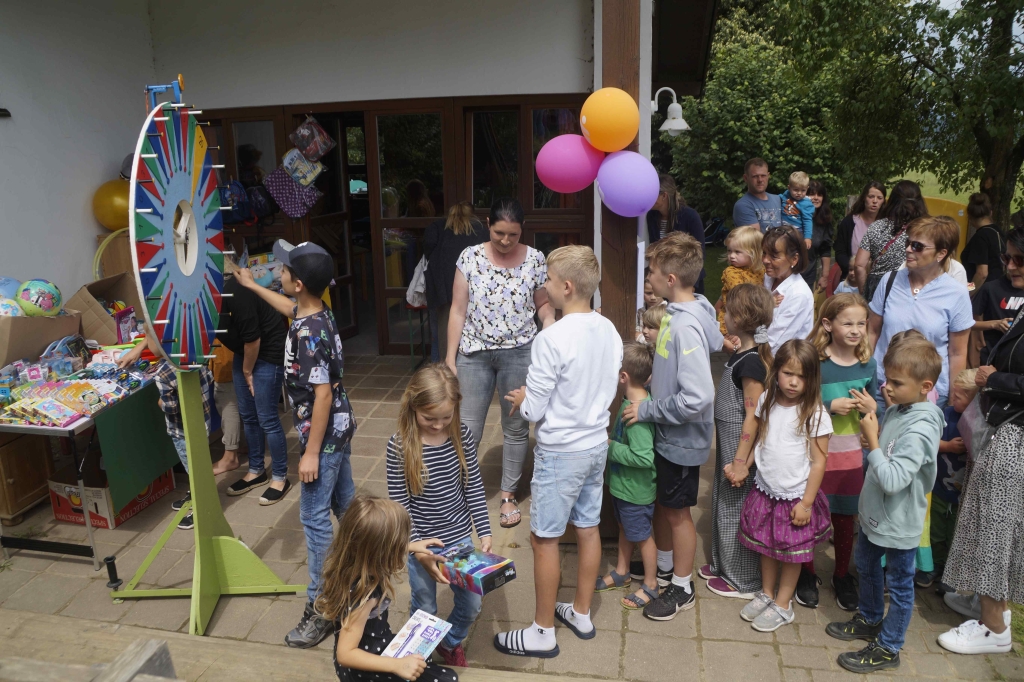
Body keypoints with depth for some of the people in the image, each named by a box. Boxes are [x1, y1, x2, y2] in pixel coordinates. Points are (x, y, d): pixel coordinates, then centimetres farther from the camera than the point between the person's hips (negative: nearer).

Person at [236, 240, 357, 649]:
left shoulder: (309, 333, -28)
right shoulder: (318, 312, 1)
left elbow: (323, 394, -28)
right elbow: (290, 308, 27)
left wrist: (311, 452, -23)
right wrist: (250, 285, 37)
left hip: (323, 434, -9)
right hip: (340, 427, 10)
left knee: (314, 518, -1)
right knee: (344, 501, 23)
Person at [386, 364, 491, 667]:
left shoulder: (462, 435, -11)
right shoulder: (400, 446, -19)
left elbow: (474, 486, -1)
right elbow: (399, 503, -13)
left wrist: (484, 531, -4)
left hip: (460, 537, 3)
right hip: (422, 542, -3)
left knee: (471, 604, 17)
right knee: (425, 610, 16)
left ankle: (451, 641, 48)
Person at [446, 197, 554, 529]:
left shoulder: (534, 259, -3)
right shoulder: (470, 257, -3)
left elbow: (543, 304, 8)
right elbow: (458, 310, 0)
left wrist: (550, 322, -11)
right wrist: (450, 356, -1)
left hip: (519, 352, 0)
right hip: (474, 352, 0)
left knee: (516, 427, 11)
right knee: (468, 428, 2)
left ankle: (509, 495, 28)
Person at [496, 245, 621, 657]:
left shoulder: (551, 339, -24)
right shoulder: (609, 331, -2)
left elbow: (533, 411, -18)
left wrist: (521, 399, 2)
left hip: (560, 452, -7)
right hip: (597, 443, 8)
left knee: (544, 540, 7)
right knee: (588, 530, 19)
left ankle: (543, 633, 22)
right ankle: (581, 614, 36)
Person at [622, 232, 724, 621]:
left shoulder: (686, 326, -30)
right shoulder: (679, 313, -2)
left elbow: (697, 398, -35)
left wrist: (648, 410, -23)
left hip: (682, 439, -8)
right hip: (666, 433, 8)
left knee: (677, 511, 10)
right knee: (661, 503, 24)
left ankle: (682, 589, 31)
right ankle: (664, 565, 46)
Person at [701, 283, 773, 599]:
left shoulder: (751, 362, -23)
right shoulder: (741, 354, 4)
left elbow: (752, 417, -23)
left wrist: (739, 461, -21)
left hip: (741, 446, -9)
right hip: (728, 442, 9)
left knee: (736, 509, 5)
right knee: (723, 504, 21)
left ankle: (743, 581, 22)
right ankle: (723, 564, 38)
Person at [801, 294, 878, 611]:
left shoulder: (867, 365, 1)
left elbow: (875, 407, 12)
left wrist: (872, 408, -10)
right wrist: (830, 406, -23)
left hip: (851, 456, 4)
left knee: (846, 518, 16)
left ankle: (842, 576, 36)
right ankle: (807, 574, 30)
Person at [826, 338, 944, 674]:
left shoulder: (920, 430, -30)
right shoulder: (895, 410, -4)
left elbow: (892, 480, -34)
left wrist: (872, 440, -29)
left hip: (899, 525, -9)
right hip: (875, 514, 9)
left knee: (899, 586, 12)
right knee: (867, 567, 27)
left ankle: (887, 648, 28)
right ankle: (869, 620, 50)